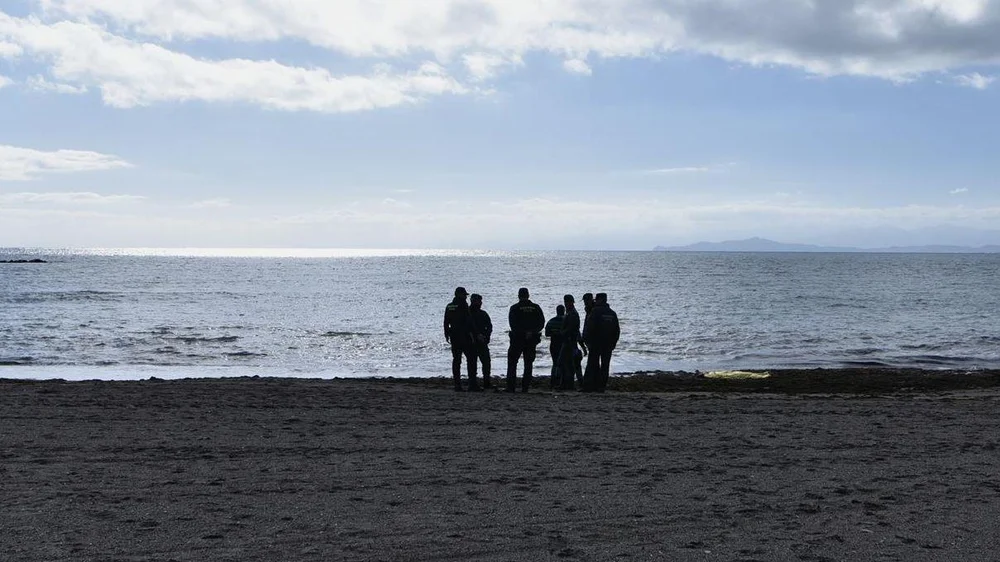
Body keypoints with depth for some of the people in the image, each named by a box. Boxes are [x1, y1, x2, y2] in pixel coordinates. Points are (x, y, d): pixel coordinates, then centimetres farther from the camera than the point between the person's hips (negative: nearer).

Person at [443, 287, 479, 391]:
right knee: (471, 359, -2)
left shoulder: (449, 306, 11)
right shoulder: (463, 305, -10)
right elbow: (469, 321, -14)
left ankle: (457, 385, 5)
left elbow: (446, 322, 14)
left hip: (454, 336, 7)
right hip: (464, 336, -6)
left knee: (456, 360, 8)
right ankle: (472, 384, -7)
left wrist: (446, 334, 20)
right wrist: (471, 333, -11)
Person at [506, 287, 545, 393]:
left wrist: (523, 332, -7)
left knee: (512, 362, 5)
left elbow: (513, 324, -11)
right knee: (528, 363, 9)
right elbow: (542, 323, 0)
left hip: (517, 339, -2)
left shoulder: (514, 308, -3)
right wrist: (532, 332, -3)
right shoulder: (536, 308, 5)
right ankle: (525, 387, 5)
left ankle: (511, 386, -3)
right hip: (532, 340, 3)